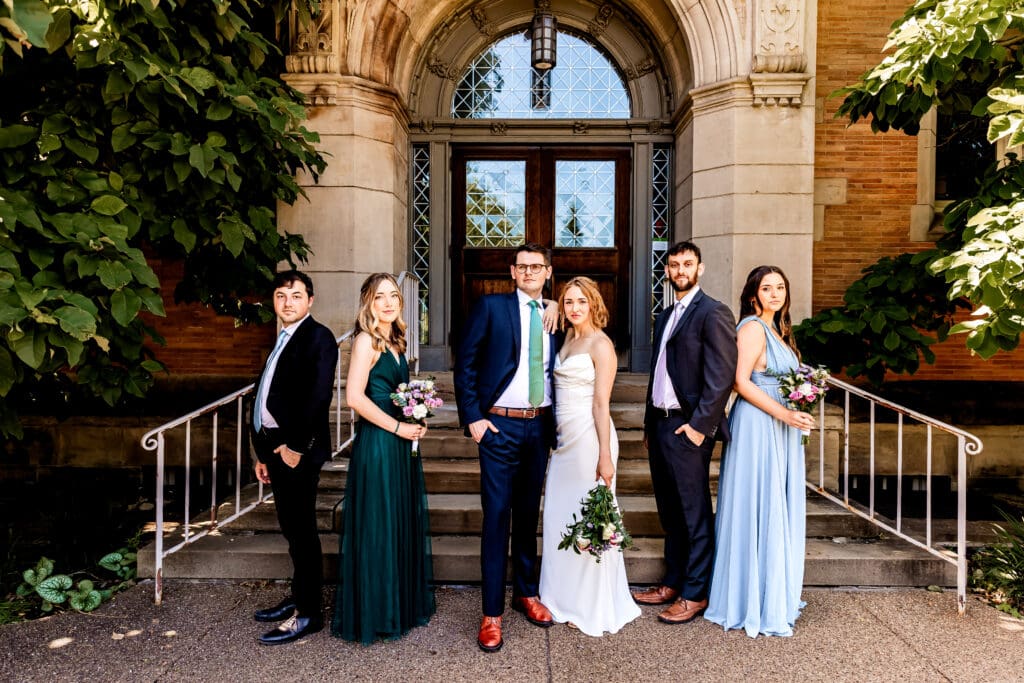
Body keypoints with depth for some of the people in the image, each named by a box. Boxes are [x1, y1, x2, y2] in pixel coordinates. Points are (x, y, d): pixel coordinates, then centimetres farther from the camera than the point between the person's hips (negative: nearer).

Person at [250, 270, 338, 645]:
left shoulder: (318, 337, -10)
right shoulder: (283, 340, 17)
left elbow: (319, 396, -19)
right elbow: (270, 397, 15)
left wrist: (296, 446, -19)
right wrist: (264, 453, 14)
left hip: (297, 450, -9)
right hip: (276, 446, 9)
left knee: (302, 530, 0)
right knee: (291, 529, 17)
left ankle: (309, 613, 12)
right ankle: (299, 596, 32)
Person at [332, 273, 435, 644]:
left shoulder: (395, 341, 13)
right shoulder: (366, 340, -12)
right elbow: (355, 396, -21)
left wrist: (415, 420, 6)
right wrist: (398, 427, -16)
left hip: (400, 444, 9)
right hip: (377, 444, -9)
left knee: (403, 524, 17)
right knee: (377, 527, 3)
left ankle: (402, 605, 33)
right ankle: (374, 614, 20)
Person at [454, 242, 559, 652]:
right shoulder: (490, 307, -3)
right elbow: (465, 363, -5)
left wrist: (557, 421, 3)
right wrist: (471, 417, -11)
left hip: (540, 426, 4)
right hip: (499, 426, -4)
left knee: (528, 513, 16)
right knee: (496, 516, 0)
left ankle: (526, 593, 33)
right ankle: (492, 612, 13)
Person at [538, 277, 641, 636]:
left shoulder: (601, 345, -10)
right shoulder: (567, 339, 12)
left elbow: (601, 404, -15)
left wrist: (605, 455, -16)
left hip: (589, 437, -8)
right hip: (564, 437, 8)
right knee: (559, 518, 14)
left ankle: (593, 607, 20)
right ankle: (567, 598, 32)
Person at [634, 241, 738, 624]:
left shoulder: (713, 313, -9)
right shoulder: (665, 316, 17)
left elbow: (721, 377, -16)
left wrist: (700, 425, -18)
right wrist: (649, 423, 17)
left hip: (687, 428, -8)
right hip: (660, 424, 8)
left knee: (695, 516, 4)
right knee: (670, 513, 17)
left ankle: (695, 594, 17)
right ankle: (673, 583, 30)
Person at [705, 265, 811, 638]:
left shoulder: (776, 329, 16)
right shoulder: (752, 327, -12)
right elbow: (741, 382, -19)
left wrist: (798, 408, 6)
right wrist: (783, 413, -20)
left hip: (777, 429, 10)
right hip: (757, 426, -10)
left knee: (776, 510, 15)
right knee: (758, 510, -2)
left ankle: (773, 595, 29)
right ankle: (756, 605, 12)